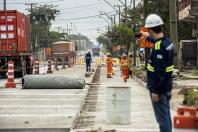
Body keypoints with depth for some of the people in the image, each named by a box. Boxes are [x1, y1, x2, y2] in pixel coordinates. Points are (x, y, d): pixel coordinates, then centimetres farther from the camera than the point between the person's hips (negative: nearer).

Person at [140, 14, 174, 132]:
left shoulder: (159, 47, -24)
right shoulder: (167, 41, 5)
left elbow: (160, 71, -26)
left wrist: (155, 91, -22)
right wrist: (148, 37, 49)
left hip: (159, 88, -9)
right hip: (167, 87, 9)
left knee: (162, 118, -3)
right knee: (166, 115, 18)